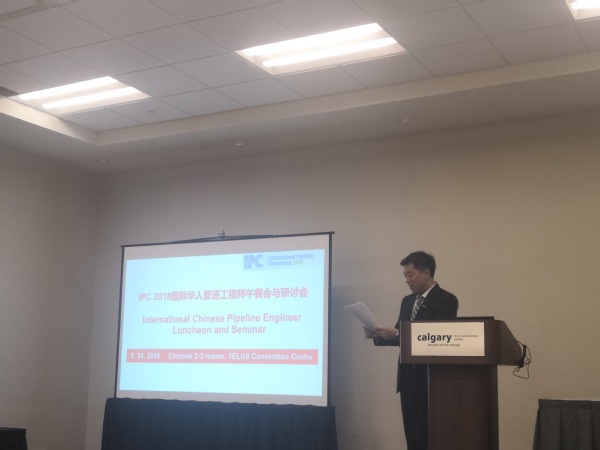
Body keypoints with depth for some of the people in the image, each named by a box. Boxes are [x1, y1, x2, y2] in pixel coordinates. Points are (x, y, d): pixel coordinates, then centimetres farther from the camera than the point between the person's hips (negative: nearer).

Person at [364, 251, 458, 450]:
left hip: (431, 380, -7)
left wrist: (396, 334, -23)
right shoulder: (407, 301, 14)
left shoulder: (446, 300, -8)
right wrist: (377, 335, -3)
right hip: (408, 378, 7)